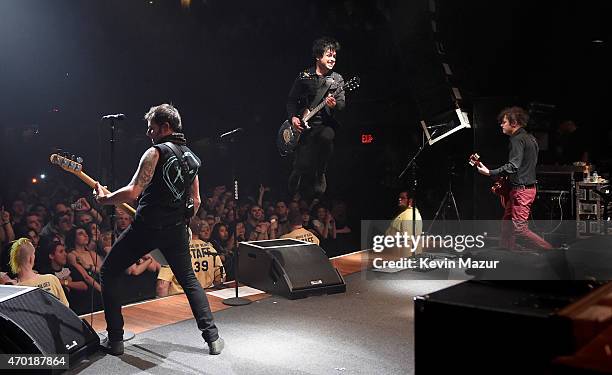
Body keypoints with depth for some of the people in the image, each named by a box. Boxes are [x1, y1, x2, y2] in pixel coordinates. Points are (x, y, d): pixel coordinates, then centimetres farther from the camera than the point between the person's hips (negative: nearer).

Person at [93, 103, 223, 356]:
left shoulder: (155, 152, -12)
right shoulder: (192, 157, 11)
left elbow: (132, 192, -18)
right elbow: (196, 201, 16)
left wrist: (104, 199, -4)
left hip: (146, 227, -6)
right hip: (176, 230, 6)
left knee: (109, 272, 11)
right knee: (188, 279, 20)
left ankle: (115, 340, 10)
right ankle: (212, 337, 13)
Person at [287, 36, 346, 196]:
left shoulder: (337, 80, 8)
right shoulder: (304, 77, 7)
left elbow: (342, 104, -1)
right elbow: (291, 100, 12)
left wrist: (335, 105, -24)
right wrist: (293, 117, -4)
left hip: (325, 124, 0)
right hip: (303, 126, 0)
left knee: (326, 137, -37)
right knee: (302, 167, -8)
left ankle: (319, 175, -15)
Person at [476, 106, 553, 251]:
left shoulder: (517, 140, -14)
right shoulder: (530, 138, 17)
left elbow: (513, 166, -27)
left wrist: (489, 172, -28)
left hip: (521, 190, -10)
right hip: (528, 186, 10)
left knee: (519, 229, -10)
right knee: (507, 224, 13)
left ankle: (550, 252, -7)